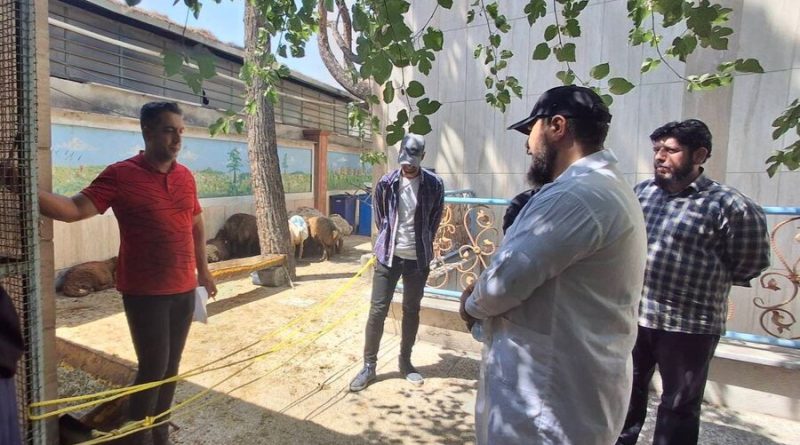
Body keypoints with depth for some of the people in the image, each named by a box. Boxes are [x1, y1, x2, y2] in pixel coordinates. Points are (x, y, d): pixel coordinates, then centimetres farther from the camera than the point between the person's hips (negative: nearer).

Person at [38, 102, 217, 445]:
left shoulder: (186, 176, 5)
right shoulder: (120, 174, -9)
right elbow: (74, 209, -14)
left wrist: (203, 269, 18)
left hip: (184, 289, 5)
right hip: (144, 292, -5)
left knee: (171, 366, 14)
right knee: (154, 367, 0)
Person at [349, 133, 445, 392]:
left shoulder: (434, 185, -6)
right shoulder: (386, 183, -4)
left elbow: (435, 220, 6)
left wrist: (422, 246, 9)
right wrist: (389, 241, 11)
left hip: (418, 259, 0)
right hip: (388, 256, 0)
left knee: (411, 310, 12)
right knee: (377, 310, 1)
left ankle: (405, 361, 28)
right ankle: (369, 366, 14)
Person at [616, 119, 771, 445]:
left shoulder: (727, 205, -13)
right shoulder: (642, 191, 1)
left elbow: (748, 265, -3)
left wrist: (705, 279, 2)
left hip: (689, 324, -4)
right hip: (634, 315, 5)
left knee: (679, 407, 15)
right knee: (627, 391, 21)